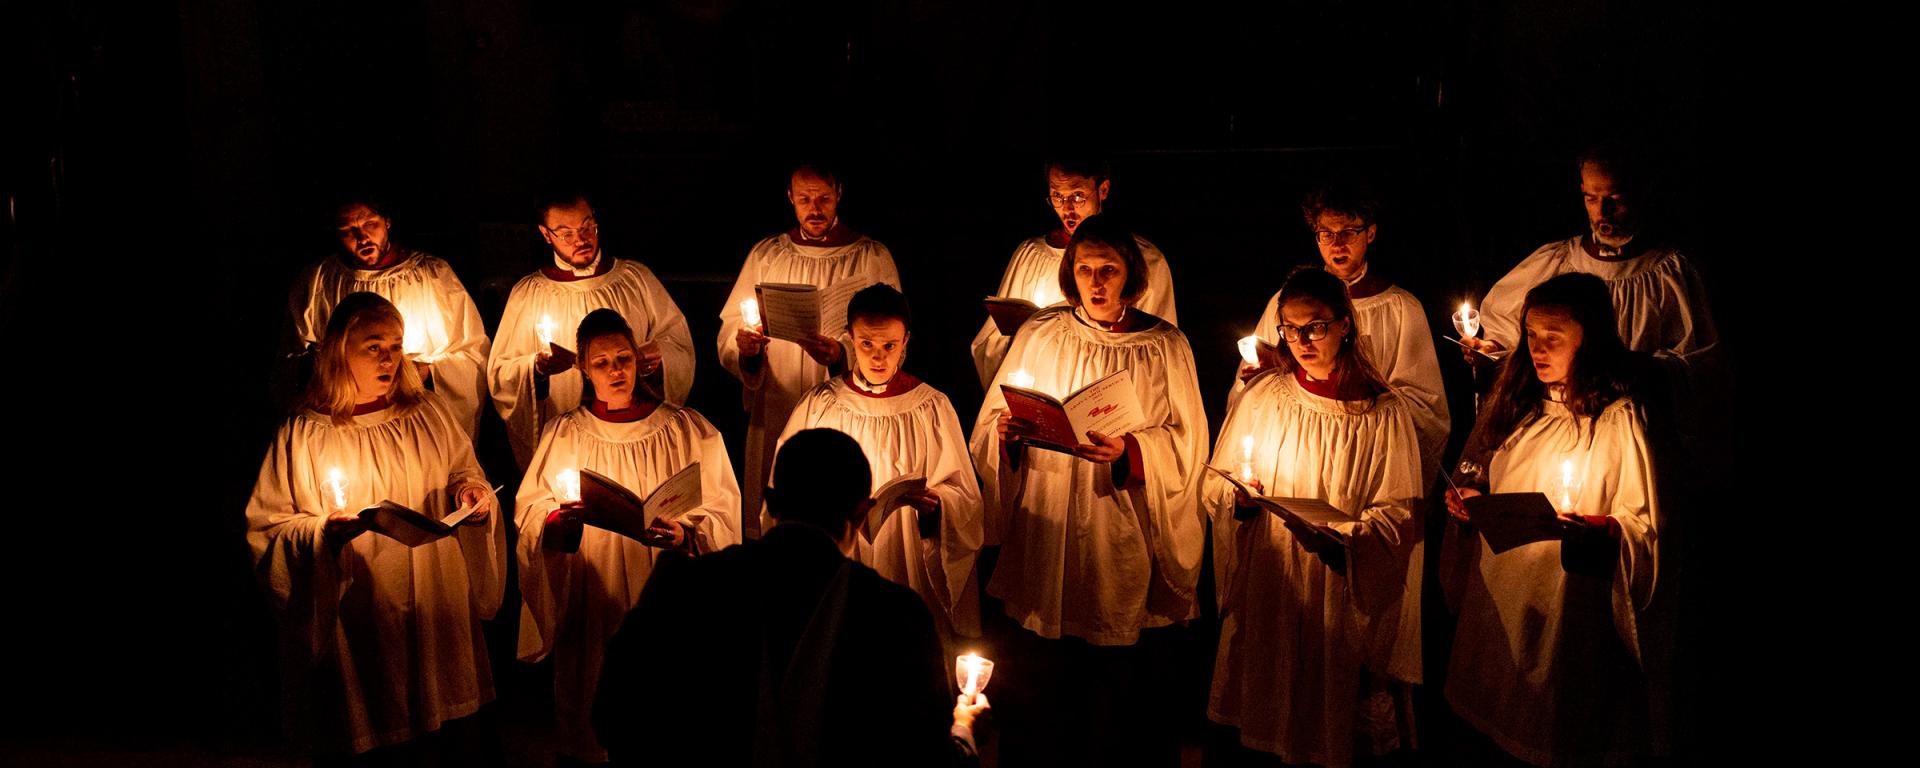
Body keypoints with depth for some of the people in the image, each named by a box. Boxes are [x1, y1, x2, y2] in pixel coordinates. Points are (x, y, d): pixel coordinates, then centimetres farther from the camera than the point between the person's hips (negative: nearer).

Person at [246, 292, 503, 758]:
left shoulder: (430, 413, 5)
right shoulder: (302, 436, -5)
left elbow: (464, 472, 18)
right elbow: (267, 528, -4)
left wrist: (470, 492, -4)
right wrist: (324, 532, -22)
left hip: (440, 614, 3)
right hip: (359, 626, -3)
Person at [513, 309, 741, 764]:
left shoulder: (689, 431, 0)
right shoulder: (564, 434, 6)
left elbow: (723, 513, -2)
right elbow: (530, 512, 6)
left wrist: (686, 534, -21)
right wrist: (557, 522, -16)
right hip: (589, 602, 2)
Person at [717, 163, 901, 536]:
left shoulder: (872, 258, 2)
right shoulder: (765, 254, 10)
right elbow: (729, 329, 7)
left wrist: (842, 356, -26)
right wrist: (744, 347, -16)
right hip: (774, 417, 2)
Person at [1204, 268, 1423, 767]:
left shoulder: (1385, 411, -7)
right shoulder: (1262, 396, 3)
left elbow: (1399, 516, -8)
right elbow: (1217, 488, 10)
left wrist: (1339, 536, -24)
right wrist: (1239, 498, -12)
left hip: (1343, 593, -3)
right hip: (1264, 586, 3)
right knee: (1264, 706, 10)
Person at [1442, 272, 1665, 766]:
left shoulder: (1617, 420, -14)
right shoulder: (1517, 403, 5)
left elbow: (1645, 525, -14)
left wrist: (1597, 529, -31)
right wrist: (1471, 495, 0)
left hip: (1566, 601, -6)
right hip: (1496, 592, 6)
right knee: (1489, 720, 16)